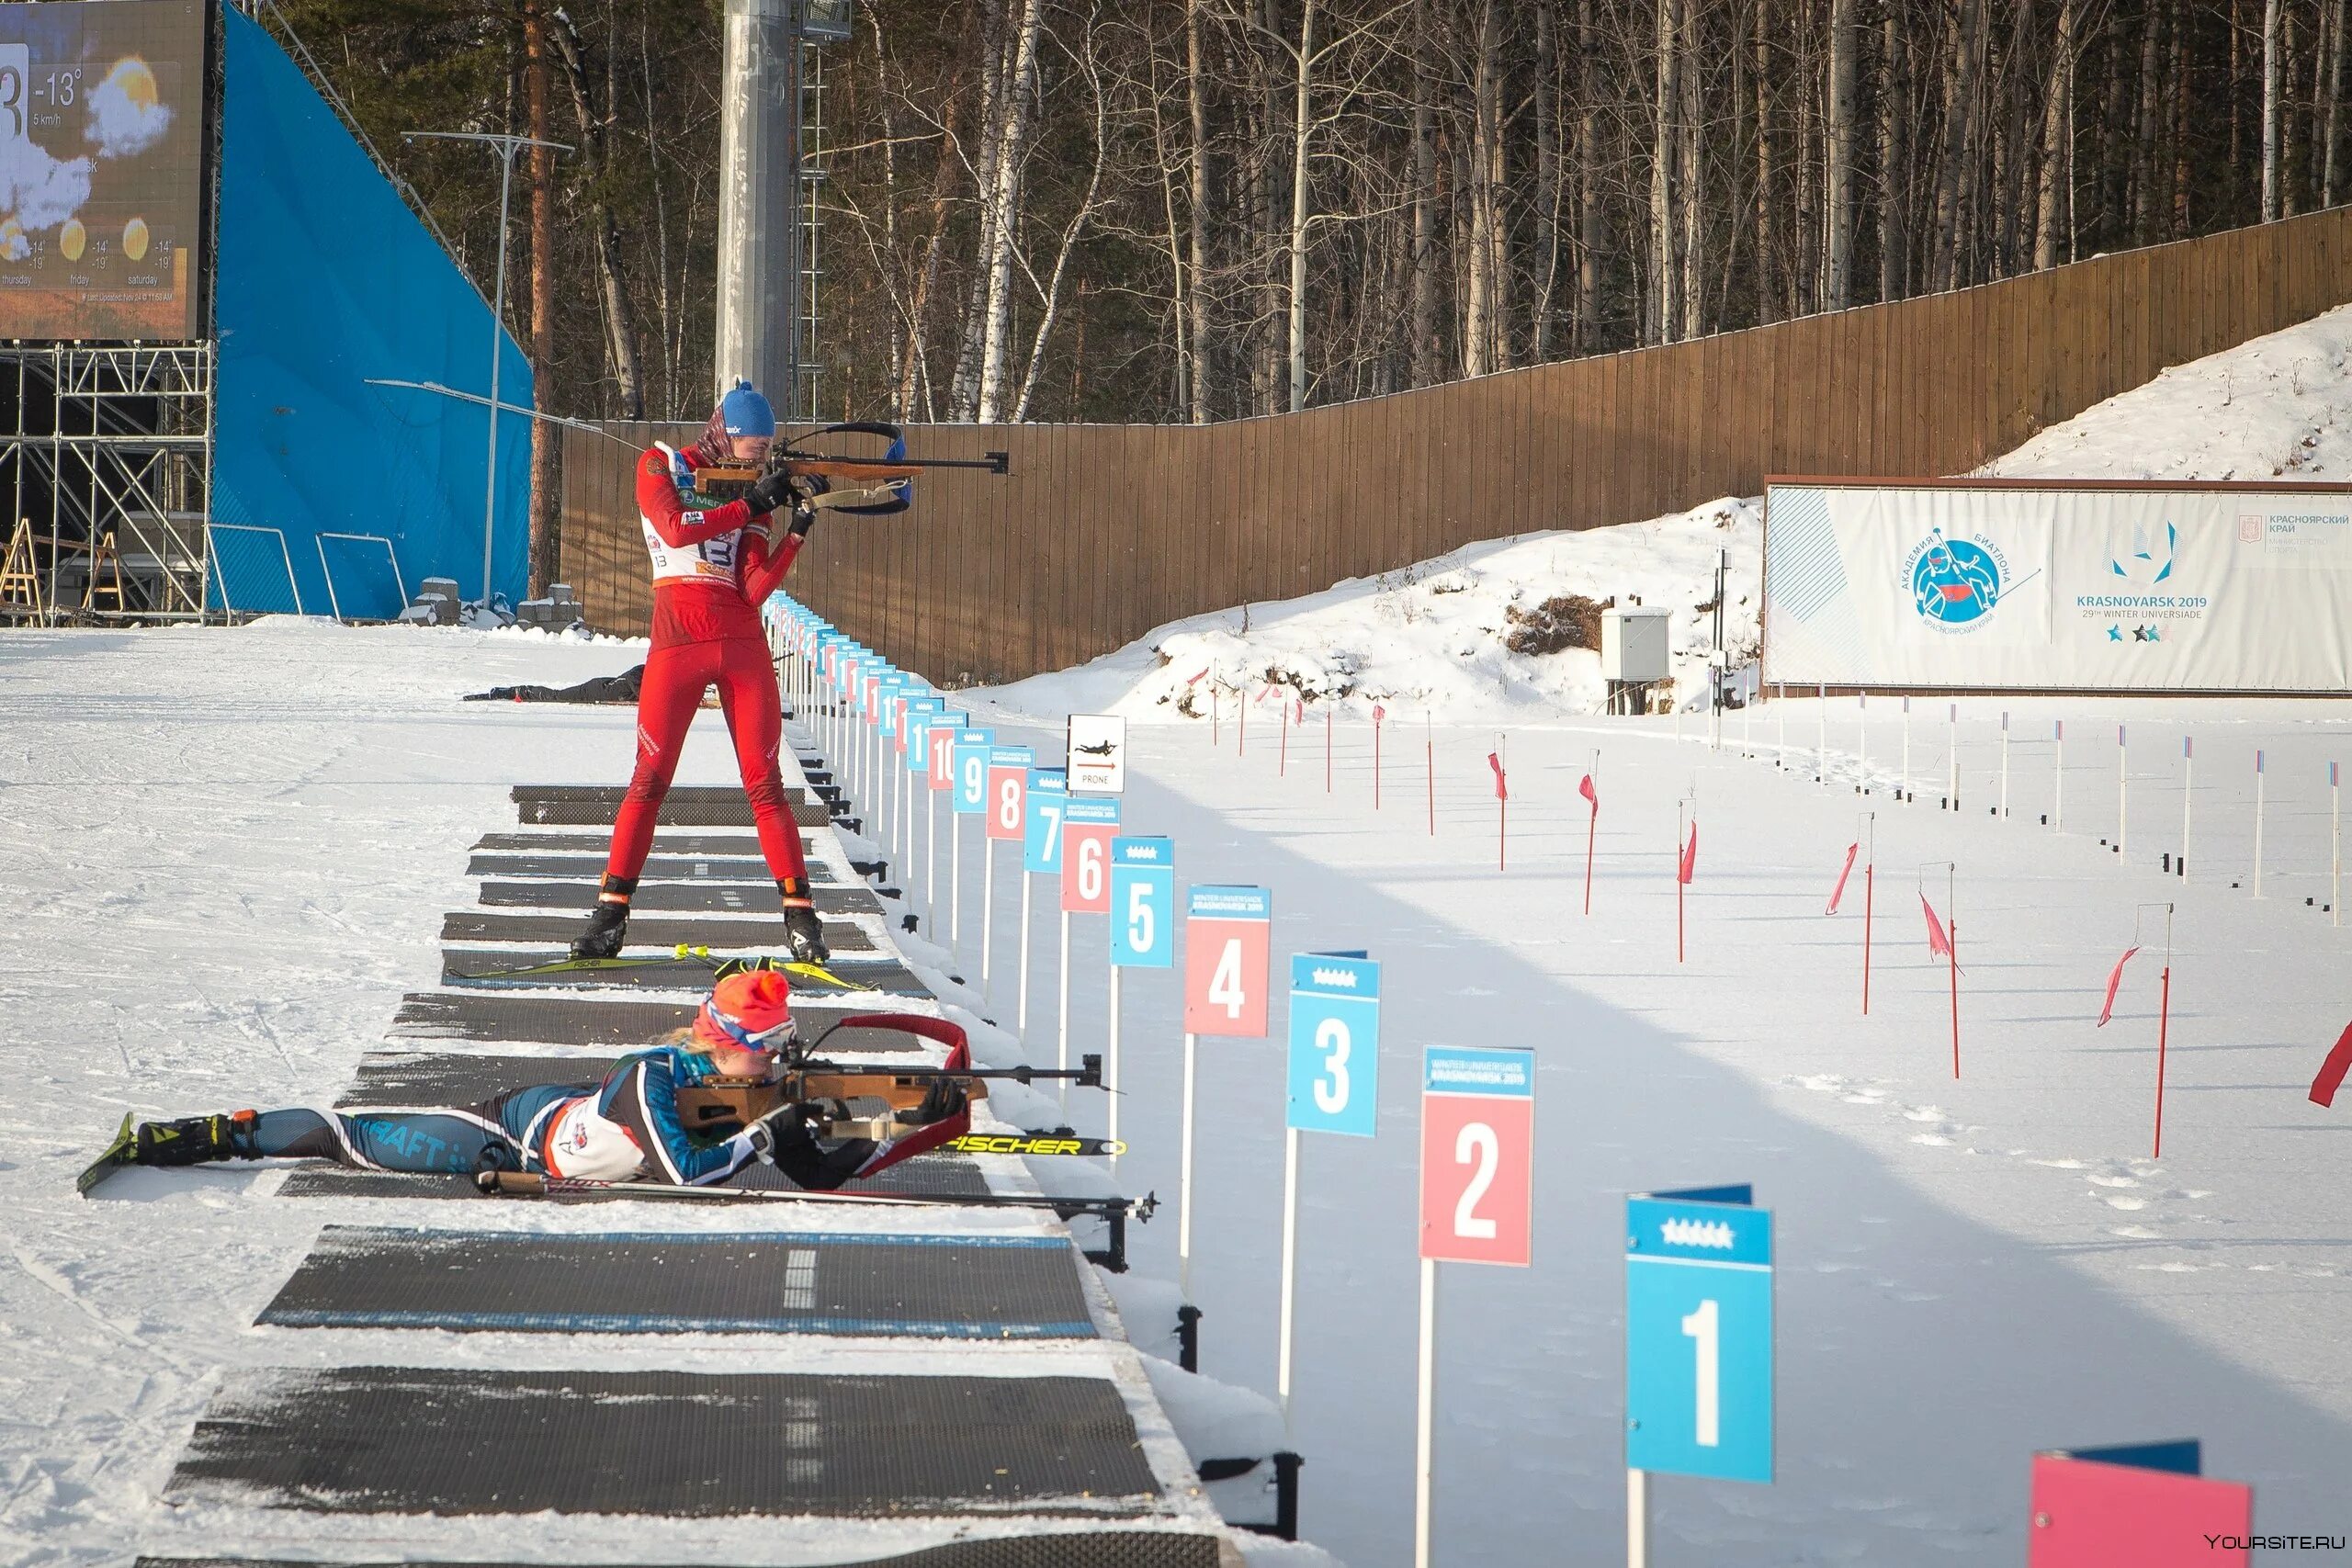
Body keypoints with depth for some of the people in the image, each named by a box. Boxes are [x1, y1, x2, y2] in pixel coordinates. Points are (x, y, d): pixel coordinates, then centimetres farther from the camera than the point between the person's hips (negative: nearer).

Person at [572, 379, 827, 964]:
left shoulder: (754, 493, 13)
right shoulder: (660, 467, 7)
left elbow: (754, 590, 3)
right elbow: (674, 527, -13)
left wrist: (796, 534, -8)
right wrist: (751, 506, -12)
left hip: (743, 646, 3)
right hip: (678, 644, -2)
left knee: (765, 783, -1)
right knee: (650, 779, -5)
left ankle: (800, 915, -1)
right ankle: (611, 914, 0)